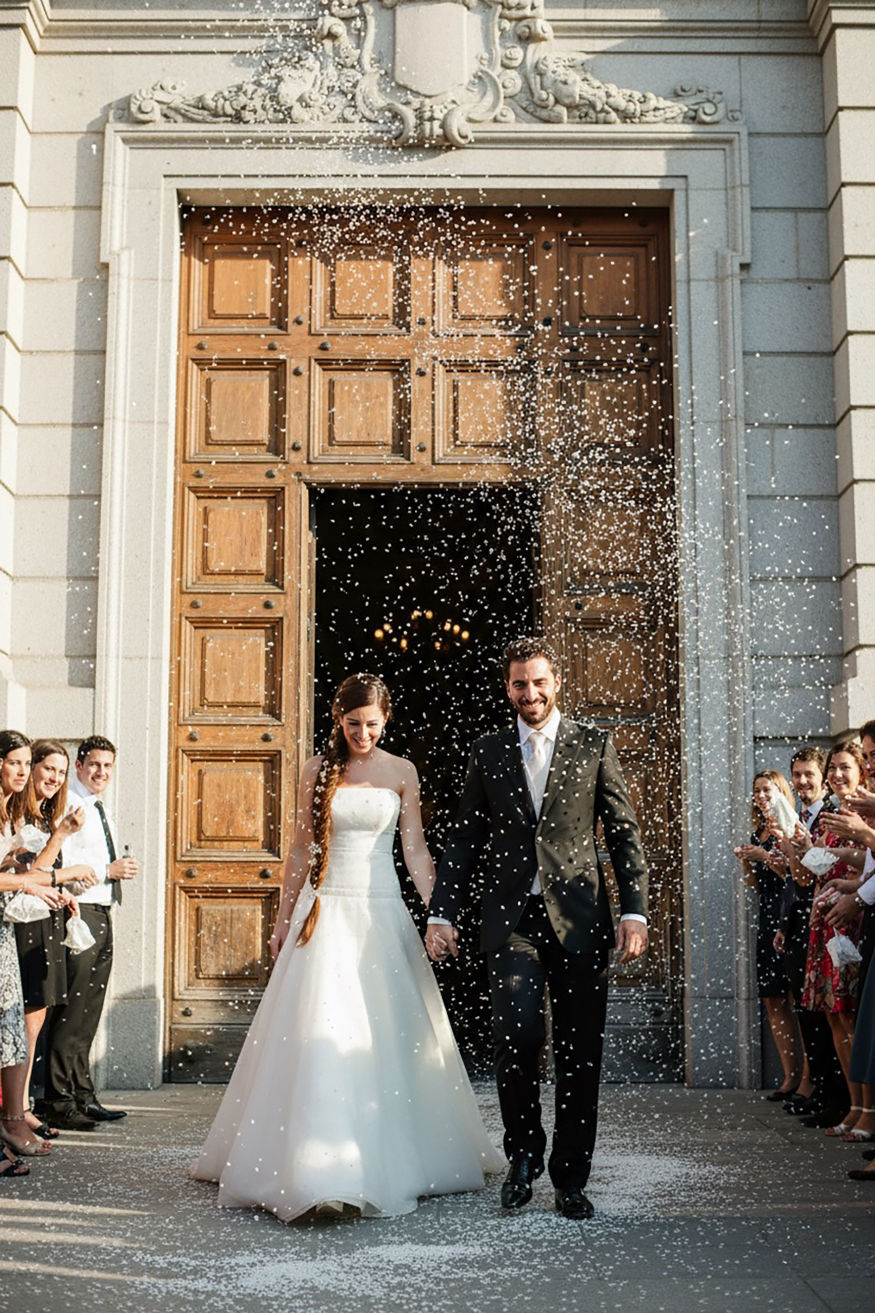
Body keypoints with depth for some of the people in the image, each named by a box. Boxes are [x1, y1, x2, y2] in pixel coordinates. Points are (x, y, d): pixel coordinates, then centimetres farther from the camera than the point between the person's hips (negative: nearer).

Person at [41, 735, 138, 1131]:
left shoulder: (100, 808, 19)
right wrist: (109, 871, -15)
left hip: (101, 915, 9)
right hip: (78, 915, -9)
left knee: (89, 1013, 12)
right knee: (72, 1011, -8)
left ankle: (82, 1095, 17)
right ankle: (59, 1099, -2)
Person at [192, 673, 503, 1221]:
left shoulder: (401, 772, 4)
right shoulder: (318, 770, 5)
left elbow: (416, 849, 3)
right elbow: (302, 849, 10)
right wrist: (284, 917, 10)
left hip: (381, 910, 0)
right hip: (326, 909, 0)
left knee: (388, 1037, 2)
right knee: (319, 1036, -6)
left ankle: (388, 1162, 16)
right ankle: (318, 1168, -1)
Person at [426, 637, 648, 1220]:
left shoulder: (594, 745, 6)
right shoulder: (488, 752, 11)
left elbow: (625, 834, 5)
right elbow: (465, 840, 13)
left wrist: (635, 911, -5)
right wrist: (442, 914, 6)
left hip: (579, 917, 0)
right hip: (512, 918, 1)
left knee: (580, 1054, 4)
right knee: (517, 1034, -15)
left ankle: (570, 1178, 18)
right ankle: (524, 1152, 10)